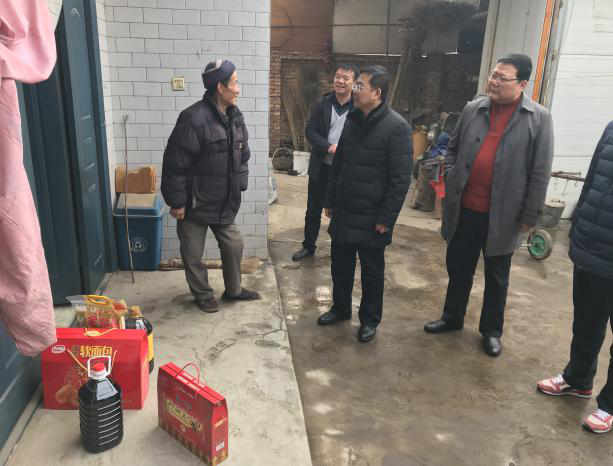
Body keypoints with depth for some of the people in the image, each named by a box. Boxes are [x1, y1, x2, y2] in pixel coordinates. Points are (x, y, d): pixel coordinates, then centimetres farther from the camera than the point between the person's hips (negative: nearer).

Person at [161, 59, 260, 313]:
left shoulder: (235, 117, 3)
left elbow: (243, 156, 15)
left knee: (234, 245, 16)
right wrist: (177, 202, -17)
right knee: (193, 253, 9)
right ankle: (203, 294, 31)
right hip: (195, 204, -7)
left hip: (224, 203, 7)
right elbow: (175, 164, -21)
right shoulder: (194, 119, -23)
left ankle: (233, 289, 37)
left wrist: (239, 186, 10)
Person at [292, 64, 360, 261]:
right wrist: (328, 147, -16)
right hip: (321, 167, 2)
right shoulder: (322, 104, 0)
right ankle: (308, 246, 31)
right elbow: (309, 130, -2)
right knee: (313, 210, 13)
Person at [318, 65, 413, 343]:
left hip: (372, 217, -6)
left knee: (372, 270, 10)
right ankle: (340, 308, 37)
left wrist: (387, 218, -17)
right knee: (340, 264, 17)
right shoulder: (352, 120, 7)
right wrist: (330, 201, 13)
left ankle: (370, 319, 27)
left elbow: (400, 179, -15)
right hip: (344, 212, 6)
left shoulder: (396, 127, -14)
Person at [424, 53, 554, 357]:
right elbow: (453, 149, 12)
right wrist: (451, 181, 0)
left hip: (502, 214, -3)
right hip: (465, 209, 3)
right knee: (458, 268, 17)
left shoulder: (538, 118, -7)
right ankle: (452, 317, 37)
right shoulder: (473, 109, 2)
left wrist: (530, 215, -8)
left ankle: (491, 330, 31)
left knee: (497, 277, 13)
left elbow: (540, 172, -7)